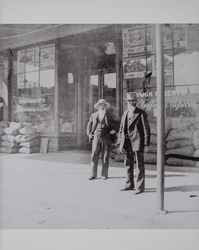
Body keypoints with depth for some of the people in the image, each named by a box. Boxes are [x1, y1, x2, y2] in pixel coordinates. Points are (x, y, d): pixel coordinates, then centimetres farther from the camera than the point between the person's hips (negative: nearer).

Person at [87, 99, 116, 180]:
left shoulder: (109, 115, 8)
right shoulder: (94, 115, 12)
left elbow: (113, 125, 10)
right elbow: (89, 125, 19)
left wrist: (113, 130, -9)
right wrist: (89, 134, 6)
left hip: (106, 138, -1)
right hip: (96, 137, 1)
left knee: (105, 157, 2)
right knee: (94, 156, -3)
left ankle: (104, 174, 11)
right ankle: (93, 174, 4)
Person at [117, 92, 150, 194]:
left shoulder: (141, 113, -4)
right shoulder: (125, 113, 13)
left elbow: (146, 129, -6)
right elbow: (121, 129, 14)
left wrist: (147, 144, -11)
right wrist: (120, 143, 9)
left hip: (138, 142, -6)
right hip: (128, 143, 6)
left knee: (139, 166, -1)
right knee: (128, 165, 13)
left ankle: (140, 187, 8)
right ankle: (129, 185, 25)